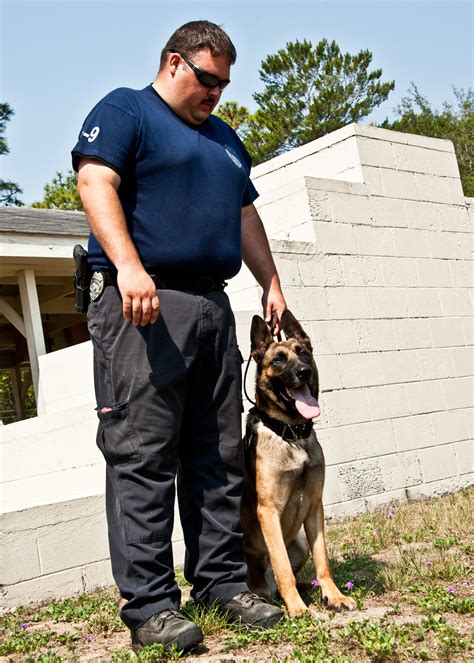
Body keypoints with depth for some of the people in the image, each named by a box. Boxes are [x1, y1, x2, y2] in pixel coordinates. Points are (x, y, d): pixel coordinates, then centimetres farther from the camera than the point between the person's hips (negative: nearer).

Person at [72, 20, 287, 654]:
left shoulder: (224, 137, 27)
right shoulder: (124, 109, 4)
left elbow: (246, 217, 29)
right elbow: (96, 183, -11)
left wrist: (272, 286, 20)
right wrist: (127, 264, -25)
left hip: (213, 306, 8)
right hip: (144, 305, -7)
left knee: (219, 458, 7)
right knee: (143, 457, -8)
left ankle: (222, 581, 15)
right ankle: (149, 603, -3)